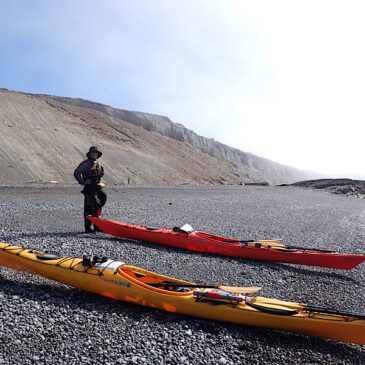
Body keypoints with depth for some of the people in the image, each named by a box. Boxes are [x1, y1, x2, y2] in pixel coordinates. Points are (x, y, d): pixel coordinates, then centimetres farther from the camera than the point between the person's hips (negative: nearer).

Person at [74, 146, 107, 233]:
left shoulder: (98, 163, 16)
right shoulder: (86, 163, -7)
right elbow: (76, 172, -10)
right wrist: (82, 182, -9)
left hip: (97, 187, 8)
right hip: (89, 188, -7)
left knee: (97, 208, 12)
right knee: (89, 208, -4)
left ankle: (97, 226, 22)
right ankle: (87, 228, 2)